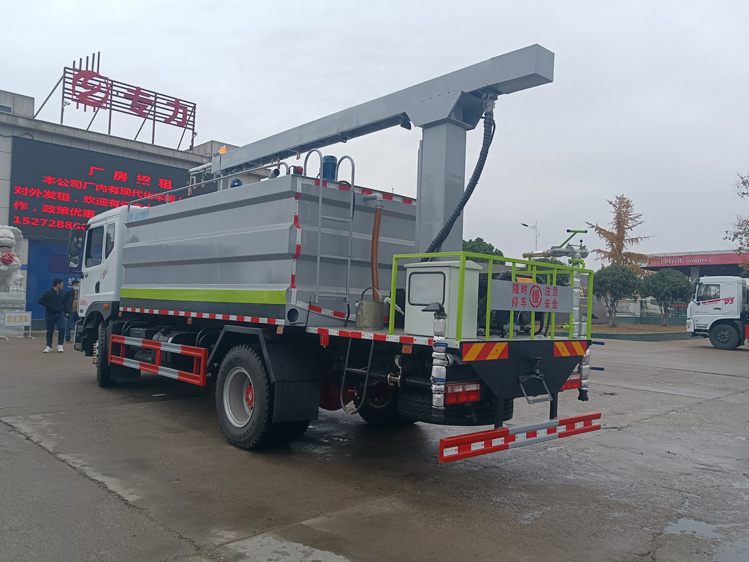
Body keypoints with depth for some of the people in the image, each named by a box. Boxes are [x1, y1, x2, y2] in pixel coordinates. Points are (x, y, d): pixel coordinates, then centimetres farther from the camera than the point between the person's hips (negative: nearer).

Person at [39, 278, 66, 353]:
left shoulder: (61, 293, 9)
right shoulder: (48, 293, -8)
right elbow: (41, 301, -10)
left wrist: (65, 311, 8)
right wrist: (49, 306, -16)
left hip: (60, 314, 3)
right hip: (50, 315, -3)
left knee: (62, 329, -12)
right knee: (50, 331, 4)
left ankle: (60, 345, -1)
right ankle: (49, 346, 15)